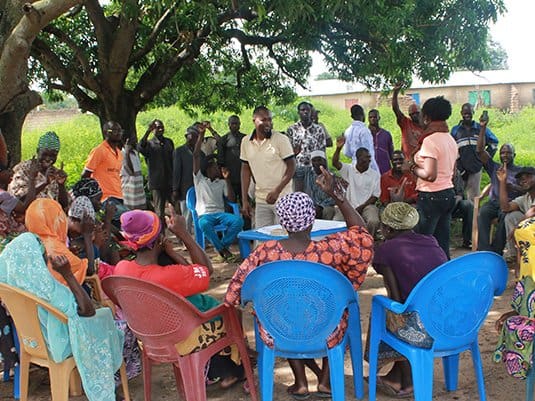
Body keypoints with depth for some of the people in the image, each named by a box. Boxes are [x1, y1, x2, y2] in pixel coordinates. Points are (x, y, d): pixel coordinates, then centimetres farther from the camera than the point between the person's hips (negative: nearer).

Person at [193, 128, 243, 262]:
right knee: (205, 224, -41)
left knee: (238, 220, -29)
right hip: (205, 214, -3)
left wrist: (227, 180, -1)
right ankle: (224, 250, -24)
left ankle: (222, 246, -14)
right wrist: (202, 133, 0)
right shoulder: (199, 179, 10)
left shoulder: (222, 183, 19)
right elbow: (196, 155, 1)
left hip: (220, 213, 3)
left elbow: (232, 199, 7)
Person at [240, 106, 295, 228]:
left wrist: (277, 191, -16)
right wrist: (244, 200, 6)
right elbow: (245, 170, 10)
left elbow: (291, 167, -8)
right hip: (260, 200, 4)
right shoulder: (246, 142, 4)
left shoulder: (281, 139, -8)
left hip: (282, 198, -4)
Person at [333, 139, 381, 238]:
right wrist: (338, 148, -28)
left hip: (367, 206, 0)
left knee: (374, 221, -32)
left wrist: (361, 207, -9)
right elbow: (335, 163, -10)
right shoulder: (349, 169, 7)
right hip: (349, 206, 1)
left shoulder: (375, 174, 6)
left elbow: (375, 196, 3)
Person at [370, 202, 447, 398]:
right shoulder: (432, 243, 13)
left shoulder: (386, 250, -3)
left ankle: (407, 382, 32)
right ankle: (396, 375, 38)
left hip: (425, 332, -6)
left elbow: (396, 299, -5)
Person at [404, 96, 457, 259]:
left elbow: (430, 175, -23)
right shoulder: (451, 139, 12)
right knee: (442, 243, 13)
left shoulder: (430, 140, -15)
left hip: (431, 196, -9)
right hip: (449, 194, 9)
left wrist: (412, 167, -8)